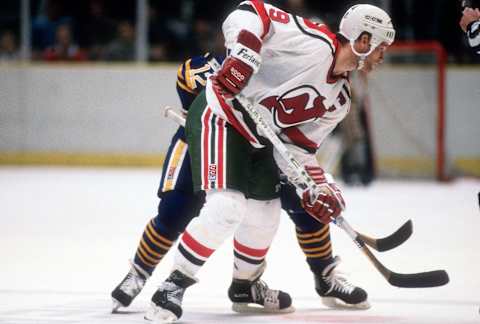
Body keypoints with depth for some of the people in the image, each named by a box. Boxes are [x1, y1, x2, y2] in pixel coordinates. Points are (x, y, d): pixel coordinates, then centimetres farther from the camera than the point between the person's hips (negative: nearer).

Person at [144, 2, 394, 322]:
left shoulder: (339, 98, 6)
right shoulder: (313, 43, -21)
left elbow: (298, 145, 8)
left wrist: (317, 185, -4)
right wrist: (243, 53, -38)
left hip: (256, 139, 10)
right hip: (220, 116, -10)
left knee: (265, 215, 16)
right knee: (227, 208, -21)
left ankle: (245, 286, 41)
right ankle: (174, 286, -11)